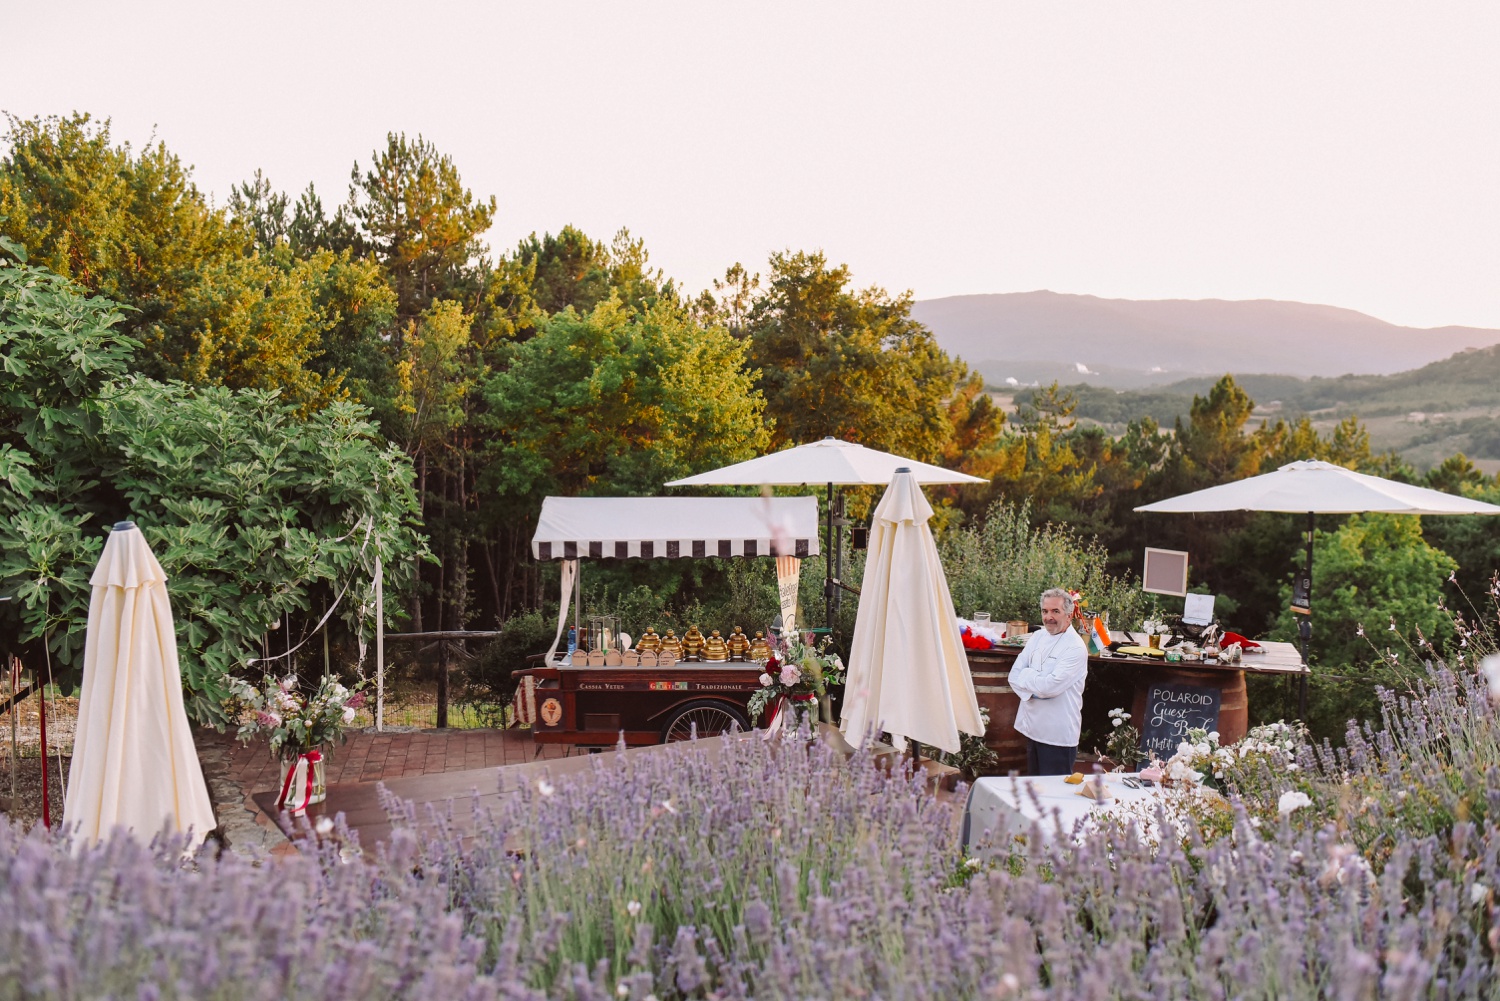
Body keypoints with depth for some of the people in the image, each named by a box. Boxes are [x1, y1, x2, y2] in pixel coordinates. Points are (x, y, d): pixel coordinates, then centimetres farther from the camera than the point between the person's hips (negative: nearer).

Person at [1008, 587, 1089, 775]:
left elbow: (1050, 686, -23)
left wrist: (1027, 675, -6)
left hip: (1058, 734, -7)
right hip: (1032, 727, 7)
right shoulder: (1038, 637, 8)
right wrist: (1033, 690, -13)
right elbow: (1014, 676, 4)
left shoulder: (1076, 647, -14)